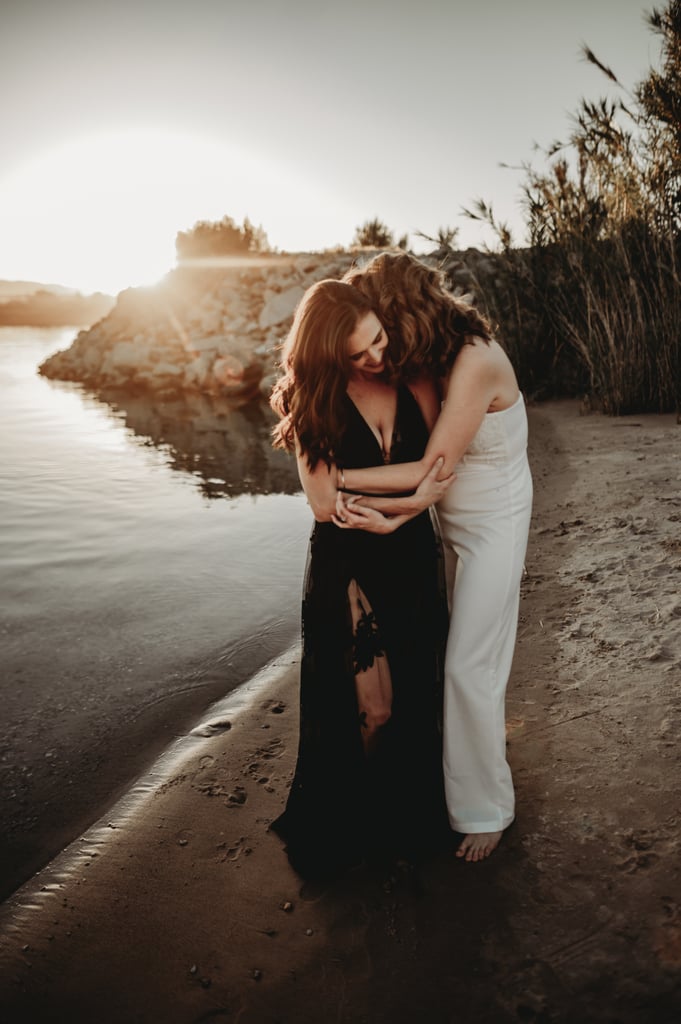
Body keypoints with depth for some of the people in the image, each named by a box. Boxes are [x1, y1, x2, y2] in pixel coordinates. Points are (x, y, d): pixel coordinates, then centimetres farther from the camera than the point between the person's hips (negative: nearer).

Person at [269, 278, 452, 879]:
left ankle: (409, 817, 38)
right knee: (370, 710, 4)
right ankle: (356, 826, 32)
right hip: (347, 570, -3)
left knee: (414, 698, 13)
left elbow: (437, 474, -2)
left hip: (413, 564, 3)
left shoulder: (413, 383, -2)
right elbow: (325, 503, -15)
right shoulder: (313, 401, -9)